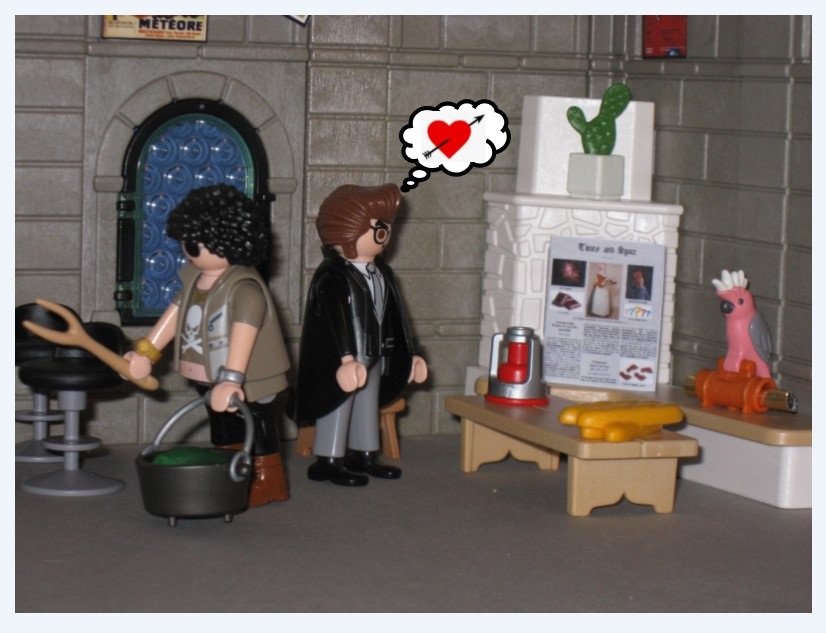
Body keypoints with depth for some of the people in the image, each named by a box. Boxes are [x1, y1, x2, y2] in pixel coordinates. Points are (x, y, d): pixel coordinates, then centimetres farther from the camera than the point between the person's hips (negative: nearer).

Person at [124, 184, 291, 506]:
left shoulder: (245, 288, -27)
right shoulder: (195, 280, 1)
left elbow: (244, 332, -37)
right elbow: (176, 313, 13)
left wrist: (231, 379, -46)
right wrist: (146, 353, 17)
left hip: (248, 386, -9)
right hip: (210, 381, 9)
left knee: (259, 440, 4)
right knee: (224, 437, 23)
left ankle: (267, 479, 17)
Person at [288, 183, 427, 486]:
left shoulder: (381, 273, 8)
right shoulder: (333, 277, -20)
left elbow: (394, 316, 15)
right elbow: (336, 320, -27)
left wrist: (410, 353, 18)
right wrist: (347, 358, -35)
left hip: (374, 356, 9)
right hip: (338, 360, -9)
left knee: (368, 405, 17)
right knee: (337, 407, -2)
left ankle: (364, 455, 29)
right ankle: (327, 462, 5)